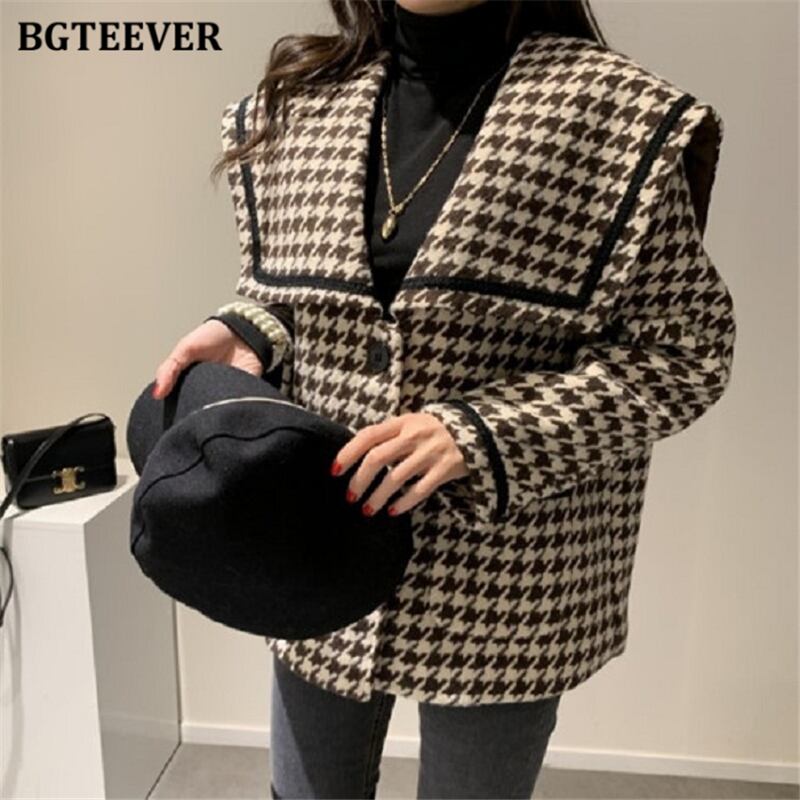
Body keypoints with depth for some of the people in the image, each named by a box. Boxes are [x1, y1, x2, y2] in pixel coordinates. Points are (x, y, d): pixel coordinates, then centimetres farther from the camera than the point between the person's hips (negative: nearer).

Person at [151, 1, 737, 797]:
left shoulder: (626, 118, -11)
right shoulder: (286, 107, 2)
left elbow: (681, 354, -10)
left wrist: (481, 432, -22)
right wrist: (245, 333, -10)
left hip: (501, 588, -3)